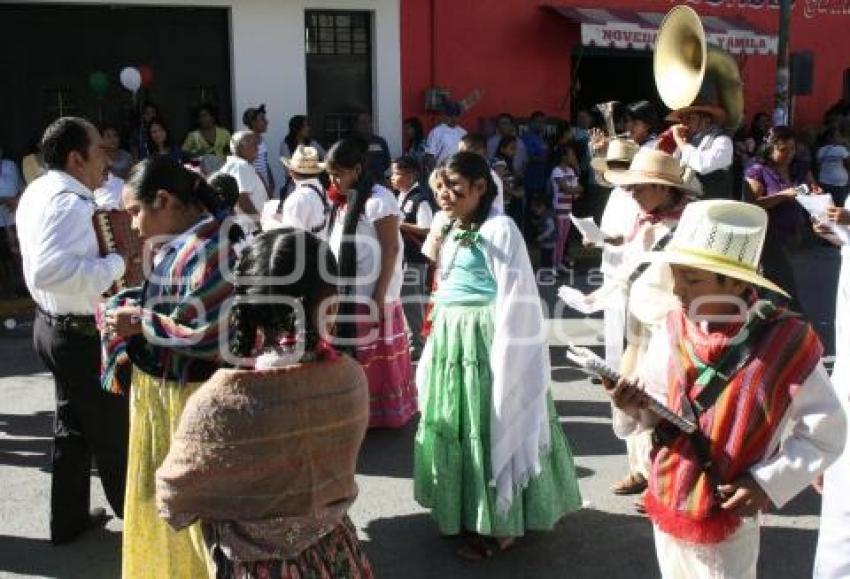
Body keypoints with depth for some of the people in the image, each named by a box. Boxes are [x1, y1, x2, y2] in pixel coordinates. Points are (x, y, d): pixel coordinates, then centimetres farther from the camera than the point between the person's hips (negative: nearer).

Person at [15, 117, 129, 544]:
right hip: (82, 335, -10)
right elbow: (49, 270, -40)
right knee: (113, 431, 9)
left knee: (73, 425, 22)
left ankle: (69, 518, 36)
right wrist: (116, 263, -32)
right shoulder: (70, 203, -26)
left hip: (54, 324, 10)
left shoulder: (39, 191, 5)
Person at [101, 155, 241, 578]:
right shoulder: (176, 245, 6)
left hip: (190, 400, -9)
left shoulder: (212, 245, -23)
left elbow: (205, 333, -26)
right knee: (162, 502, 24)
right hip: (159, 391, 9)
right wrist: (130, 310, -1)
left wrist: (140, 322, -17)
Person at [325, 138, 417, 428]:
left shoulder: (377, 200, -13)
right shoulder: (343, 203, 10)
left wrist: (380, 298, -19)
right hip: (345, 297, 7)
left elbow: (391, 250, -16)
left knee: (375, 360, 4)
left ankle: (381, 415, 16)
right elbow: (337, 249, 13)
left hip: (371, 298, -7)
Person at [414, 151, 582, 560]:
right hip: (450, 340, 9)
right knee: (456, 426, 13)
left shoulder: (498, 229, -13)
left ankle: (499, 526, 12)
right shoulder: (452, 233, 15)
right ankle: (467, 514, 27)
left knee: (492, 427, -1)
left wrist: (503, 356, -18)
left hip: (485, 340, -9)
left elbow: (514, 299, -17)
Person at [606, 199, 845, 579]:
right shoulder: (673, 330, -8)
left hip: (726, 524, -4)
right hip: (666, 505, 4)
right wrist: (638, 409, -20)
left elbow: (825, 433, -9)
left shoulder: (786, 345, -19)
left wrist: (769, 481, -16)